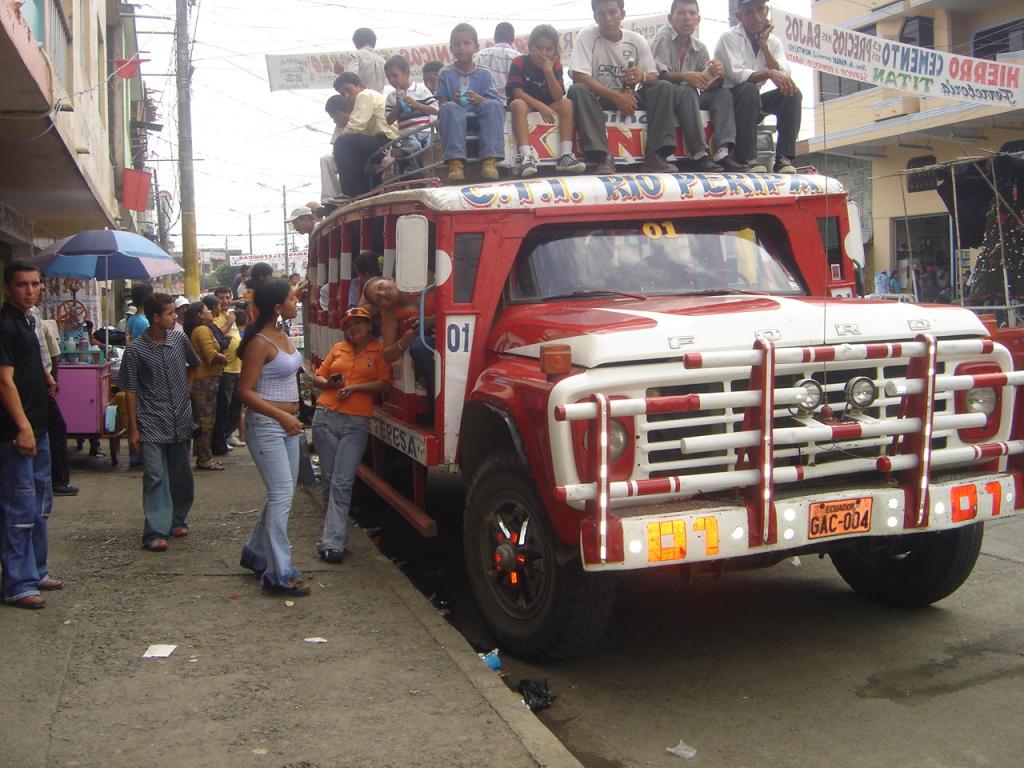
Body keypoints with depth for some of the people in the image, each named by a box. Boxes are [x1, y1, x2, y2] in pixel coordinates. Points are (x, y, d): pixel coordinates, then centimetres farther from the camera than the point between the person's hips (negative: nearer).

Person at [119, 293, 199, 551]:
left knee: (181, 476, 12)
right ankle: (156, 532, -2)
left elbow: (193, 365, 23)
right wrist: (133, 428, -6)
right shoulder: (136, 350, -9)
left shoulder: (179, 339, 2)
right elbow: (130, 391, -5)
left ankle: (178, 520, 29)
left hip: (180, 422, 4)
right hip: (152, 425, -4)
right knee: (155, 478, -5)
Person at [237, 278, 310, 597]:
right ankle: (279, 574, -6)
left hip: (287, 424, 9)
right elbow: (245, 391, -20)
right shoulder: (260, 343, -17)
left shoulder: (281, 335, 7)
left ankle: (256, 552, 32)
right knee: (282, 495, -10)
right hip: (266, 424, -9)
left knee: (282, 494, 15)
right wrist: (282, 415, -25)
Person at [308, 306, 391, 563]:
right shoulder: (338, 349, 15)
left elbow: (383, 383, -4)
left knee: (342, 483, -10)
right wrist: (329, 383, -3)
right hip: (325, 417, 4)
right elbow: (317, 377, 18)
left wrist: (354, 387, -13)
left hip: (356, 423, -4)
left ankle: (333, 542, -13)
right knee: (328, 479, 8)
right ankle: (335, 529, 20)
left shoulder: (379, 351, 4)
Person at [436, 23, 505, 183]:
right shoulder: (446, 74, 9)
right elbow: (442, 102, 3)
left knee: (493, 105, -30)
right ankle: (455, 160, -41)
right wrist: (452, 101, -21)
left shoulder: (483, 74, 9)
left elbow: (493, 101, 1)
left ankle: (490, 159, -37)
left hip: (480, 118, 1)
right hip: (456, 120, 0)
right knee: (449, 108, -34)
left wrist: (480, 99, -21)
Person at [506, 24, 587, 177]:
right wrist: (541, 106, -32)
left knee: (567, 103, -21)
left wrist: (548, 71, -23)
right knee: (518, 104, -36)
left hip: (546, 106, 4)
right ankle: (526, 157, -49)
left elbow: (558, 98, -12)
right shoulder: (519, 62, -9)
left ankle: (566, 155, -31)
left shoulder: (555, 66, 0)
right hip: (525, 103, -4)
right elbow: (517, 92, -20)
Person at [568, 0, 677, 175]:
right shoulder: (586, 36, -8)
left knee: (664, 87, -17)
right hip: (598, 97, -3)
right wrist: (616, 96, -26)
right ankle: (603, 157, -40)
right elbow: (579, 76, -20)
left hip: (629, 98, 3)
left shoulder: (637, 40, 1)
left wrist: (642, 76, -26)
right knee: (577, 90, -33)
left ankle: (654, 156, -27)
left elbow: (654, 78, 1)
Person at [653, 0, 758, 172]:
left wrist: (718, 74, -18)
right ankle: (699, 156, -43)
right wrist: (684, 76, -34)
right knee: (687, 91, -34)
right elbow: (657, 73, -17)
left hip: (689, 99, 6)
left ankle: (722, 153, -33)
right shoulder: (664, 37, -3)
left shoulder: (700, 48, 12)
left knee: (724, 94, -12)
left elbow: (709, 85, 6)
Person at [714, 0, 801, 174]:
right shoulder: (730, 38, -11)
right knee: (749, 89, -35)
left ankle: (783, 159, -23)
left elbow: (785, 78, -10)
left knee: (793, 93, -15)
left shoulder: (773, 42, 5)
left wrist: (764, 46, -14)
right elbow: (737, 74, -26)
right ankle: (746, 160, -34)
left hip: (753, 102, 6)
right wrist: (769, 73, -38)